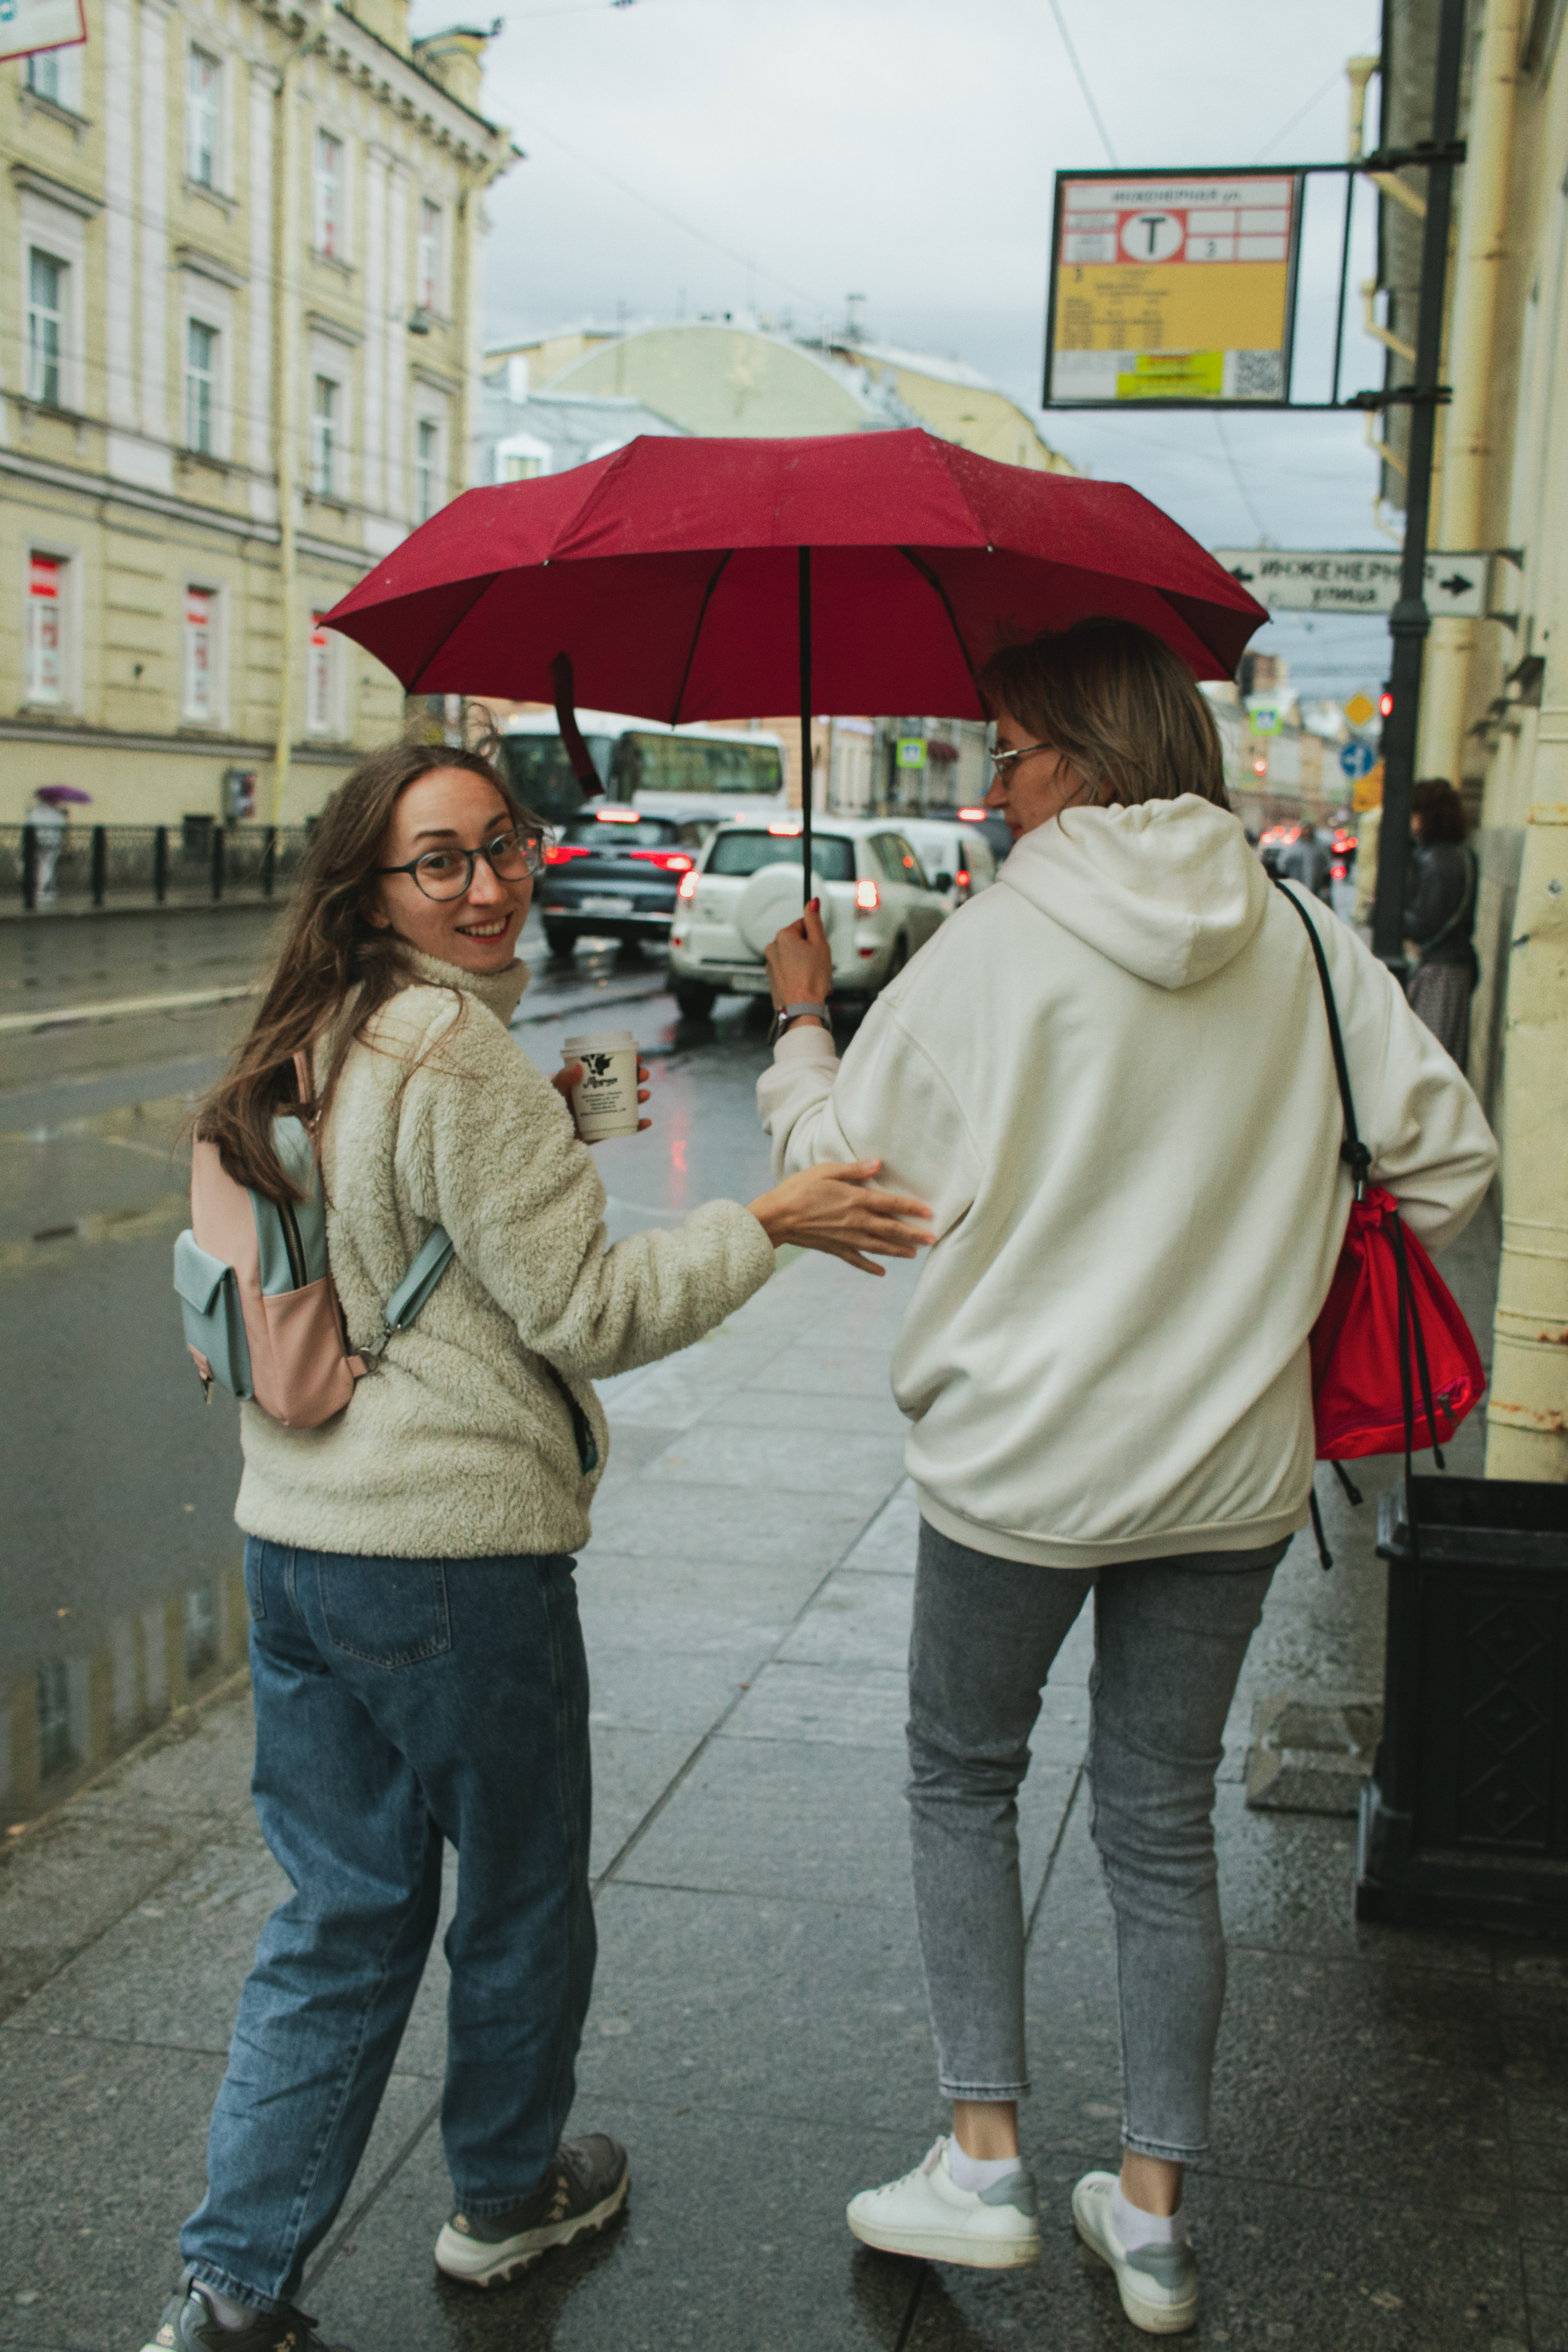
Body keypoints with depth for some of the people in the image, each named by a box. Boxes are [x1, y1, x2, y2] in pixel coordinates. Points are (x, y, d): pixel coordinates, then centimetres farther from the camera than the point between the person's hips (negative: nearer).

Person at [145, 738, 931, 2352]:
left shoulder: (312, 1051, 9)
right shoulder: (464, 1061, -18)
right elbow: (587, 1313, -16)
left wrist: (545, 1132, 23)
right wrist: (767, 1224, -9)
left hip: (293, 1540, 8)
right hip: (458, 1552, -8)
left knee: (341, 1916, 17)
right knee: (520, 1896, 17)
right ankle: (506, 2195, 38)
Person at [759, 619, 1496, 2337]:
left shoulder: (990, 947, -13)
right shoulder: (1303, 941, -1)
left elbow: (837, 1162, -5)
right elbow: (1450, 1158, 2)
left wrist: (800, 1018, 13)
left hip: (1020, 1464, -4)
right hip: (1231, 1466, 4)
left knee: (962, 1778, 20)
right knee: (1163, 1824, 16)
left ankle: (984, 2161, 18)